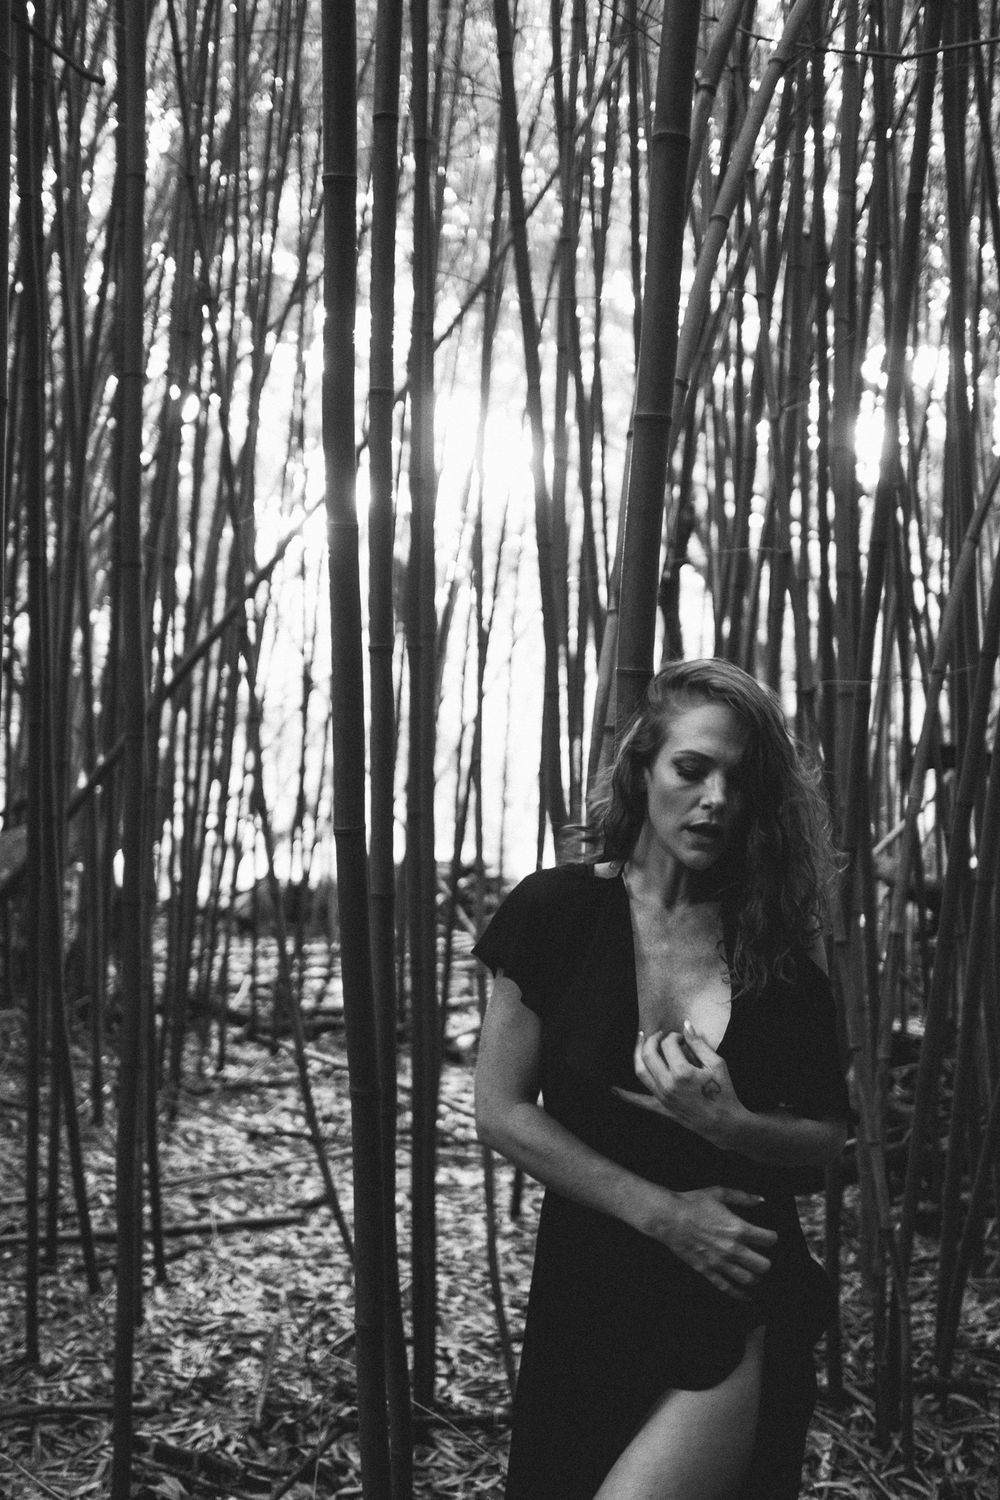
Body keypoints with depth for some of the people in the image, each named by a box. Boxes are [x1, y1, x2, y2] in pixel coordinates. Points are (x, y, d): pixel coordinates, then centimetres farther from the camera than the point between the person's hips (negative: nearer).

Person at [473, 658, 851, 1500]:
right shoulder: (562, 911, -6)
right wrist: (664, 1212, -13)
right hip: (590, 1297, 1)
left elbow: (831, 1138, 5)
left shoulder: (777, 945, -1)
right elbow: (501, 1111, -7)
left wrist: (733, 1126, -16)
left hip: (744, 1312, 0)